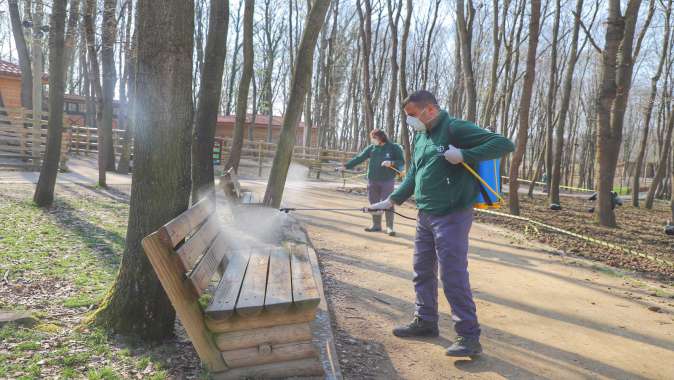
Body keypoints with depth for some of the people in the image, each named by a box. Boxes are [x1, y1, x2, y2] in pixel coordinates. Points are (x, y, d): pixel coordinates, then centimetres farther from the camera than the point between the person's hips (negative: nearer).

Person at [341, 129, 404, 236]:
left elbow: (401, 162, -4)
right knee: (374, 203, 8)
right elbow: (359, 158, 7)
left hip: (387, 180, -4)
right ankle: (376, 225, 19)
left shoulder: (394, 148, -3)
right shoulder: (371, 148, 7)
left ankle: (389, 227, 5)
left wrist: (391, 163, -22)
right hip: (373, 180, 4)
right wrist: (346, 166, 1)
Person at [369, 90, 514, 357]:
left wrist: (464, 155, -26)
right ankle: (425, 322, 32)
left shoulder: (455, 129, -13)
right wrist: (392, 200, 14)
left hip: (452, 216, -8)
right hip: (425, 215, 8)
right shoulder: (420, 136, 12)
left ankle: (469, 337, 6)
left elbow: (504, 144, -18)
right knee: (423, 272, 16)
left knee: (453, 277, -6)